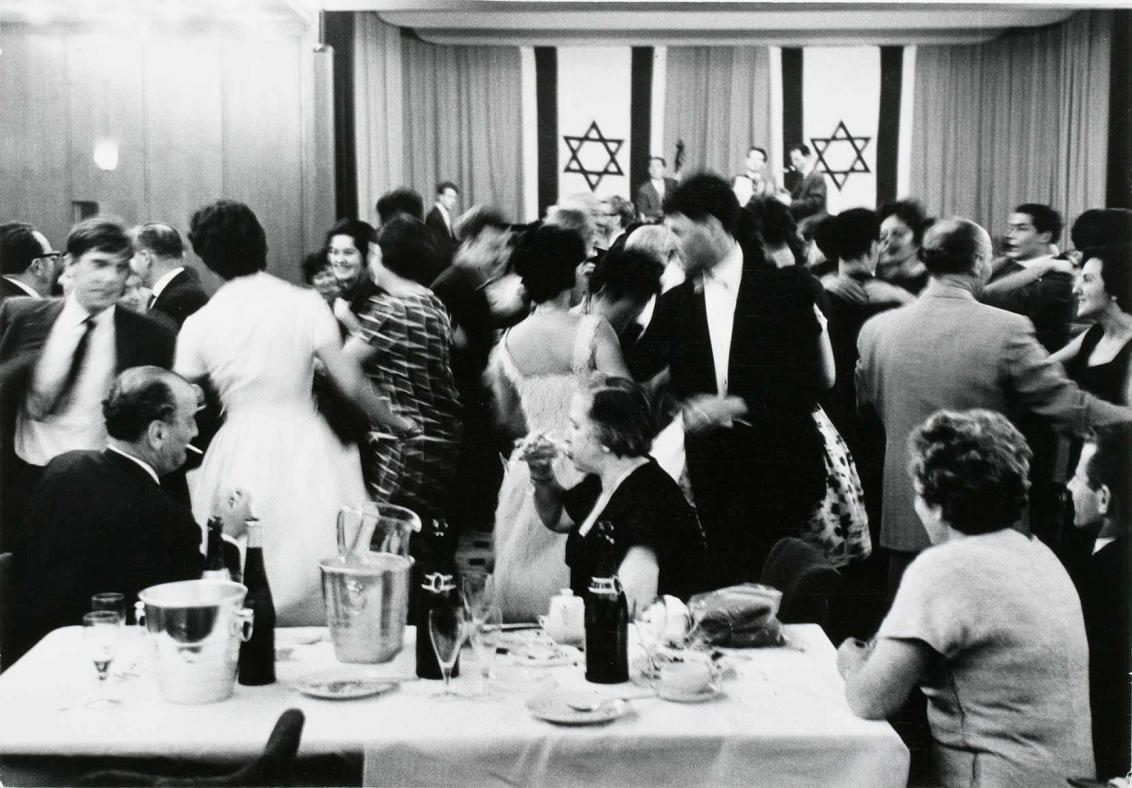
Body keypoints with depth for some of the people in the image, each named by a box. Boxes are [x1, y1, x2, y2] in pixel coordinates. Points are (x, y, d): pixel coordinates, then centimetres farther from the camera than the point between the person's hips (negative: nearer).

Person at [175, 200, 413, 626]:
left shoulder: (200, 323, -2)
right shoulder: (305, 303, -5)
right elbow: (349, 383, -7)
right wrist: (394, 422, 7)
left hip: (239, 457, 1)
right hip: (304, 447, -1)